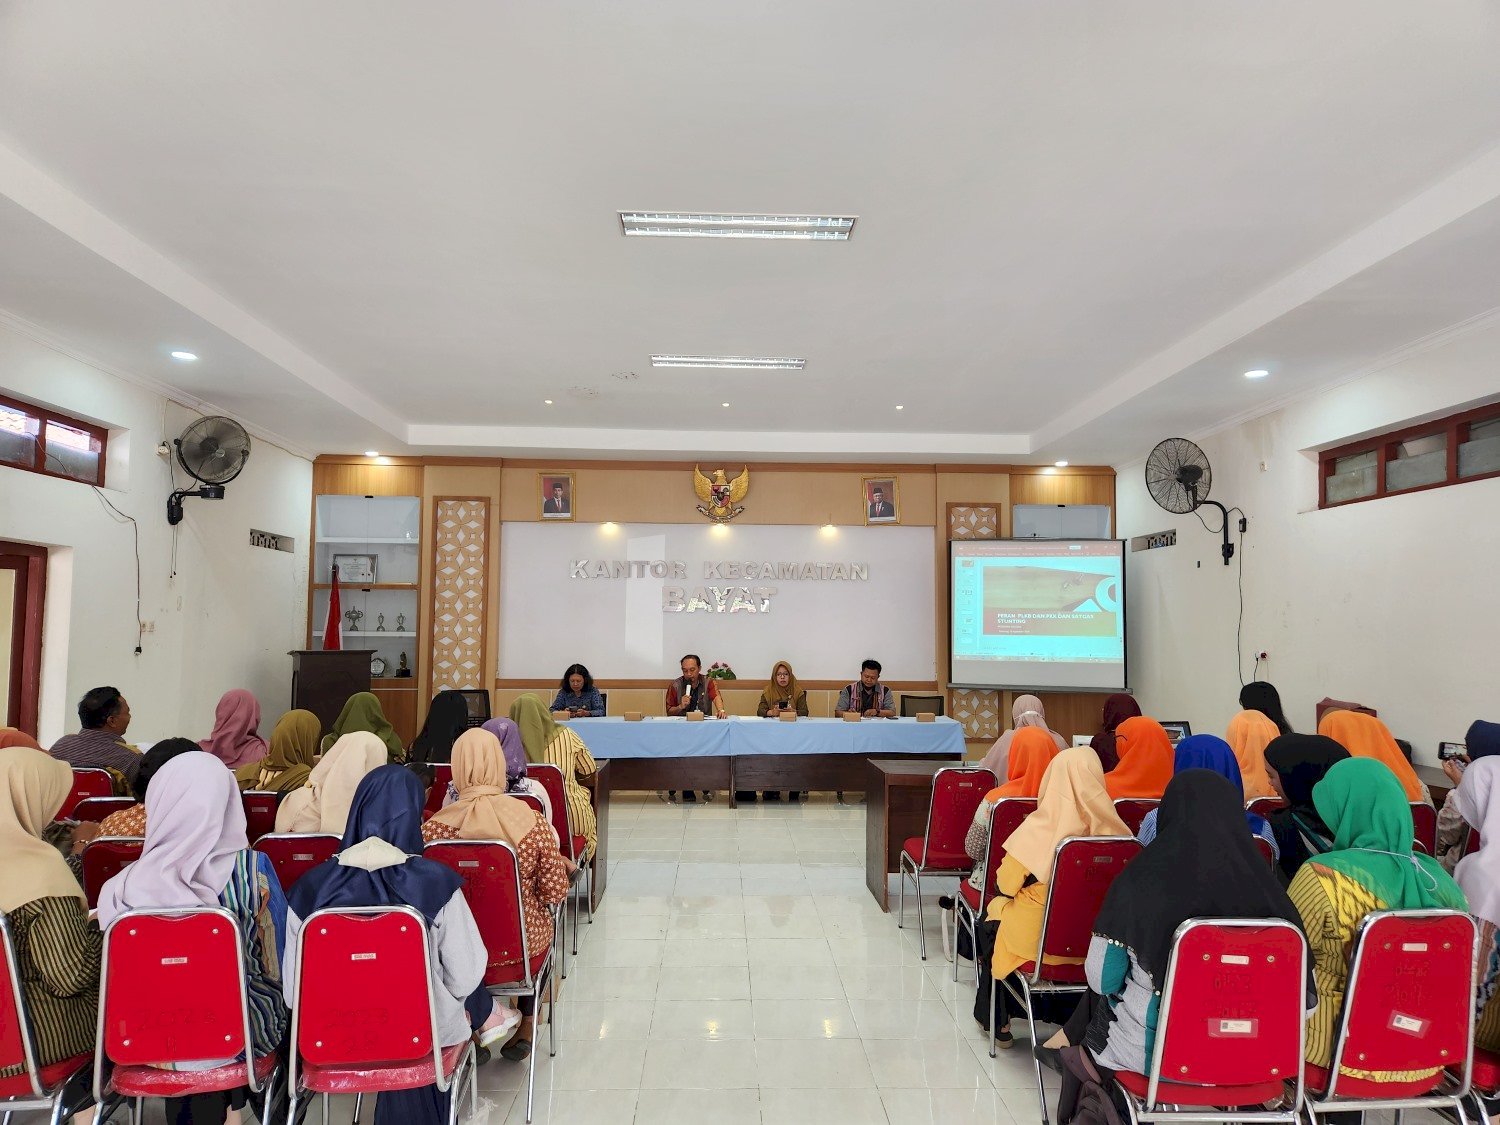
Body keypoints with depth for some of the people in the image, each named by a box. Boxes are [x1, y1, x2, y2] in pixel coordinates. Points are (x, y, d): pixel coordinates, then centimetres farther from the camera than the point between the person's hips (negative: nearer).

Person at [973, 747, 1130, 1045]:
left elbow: (1005, 885, -11)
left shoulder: (1037, 830, -22)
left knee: (995, 910, 24)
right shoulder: (1112, 829, -13)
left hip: (1040, 939, -4)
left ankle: (997, 1020, 33)